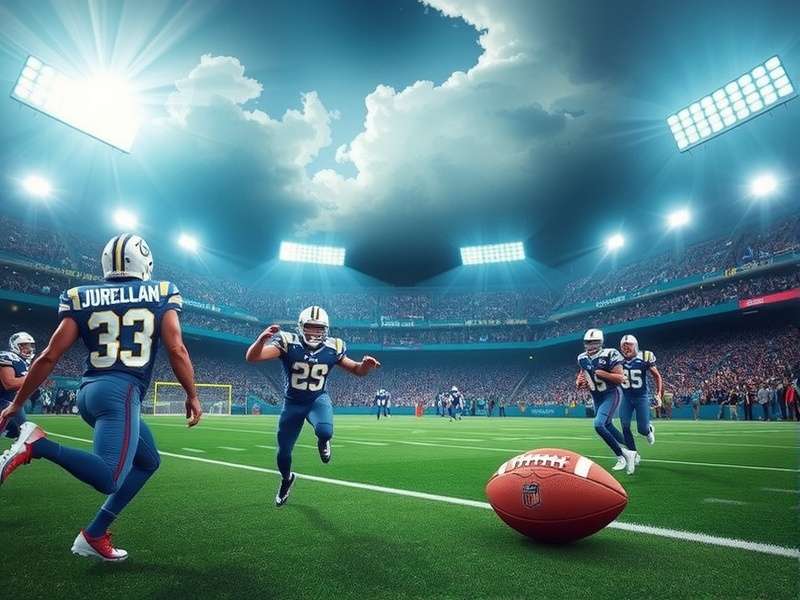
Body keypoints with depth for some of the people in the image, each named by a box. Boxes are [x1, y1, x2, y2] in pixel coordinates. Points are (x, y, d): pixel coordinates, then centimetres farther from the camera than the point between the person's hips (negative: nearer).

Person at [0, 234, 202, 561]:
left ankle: (94, 536, 17)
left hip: (89, 391, 7)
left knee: (148, 461, 21)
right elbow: (176, 350, -4)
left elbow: (49, 356, 6)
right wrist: (192, 396, 6)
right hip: (120, 391, -7)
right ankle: (37, 444, -23)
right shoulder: (161, 293, 2)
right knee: (110, 480, -13)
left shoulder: (81, 298, 10)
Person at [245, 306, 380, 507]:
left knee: (325, 431, -31)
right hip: (292, 402, 1)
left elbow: (357, 371, -2)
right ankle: (287, 478, 46)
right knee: (283, 451, 10)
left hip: (318, 399, 0)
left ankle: (322, 442, 9)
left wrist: (365, 365, -26)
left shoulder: (333, 348, -14)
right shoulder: (288, 343, -21)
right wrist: (262, 339, -53)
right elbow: (251, 358, -32)